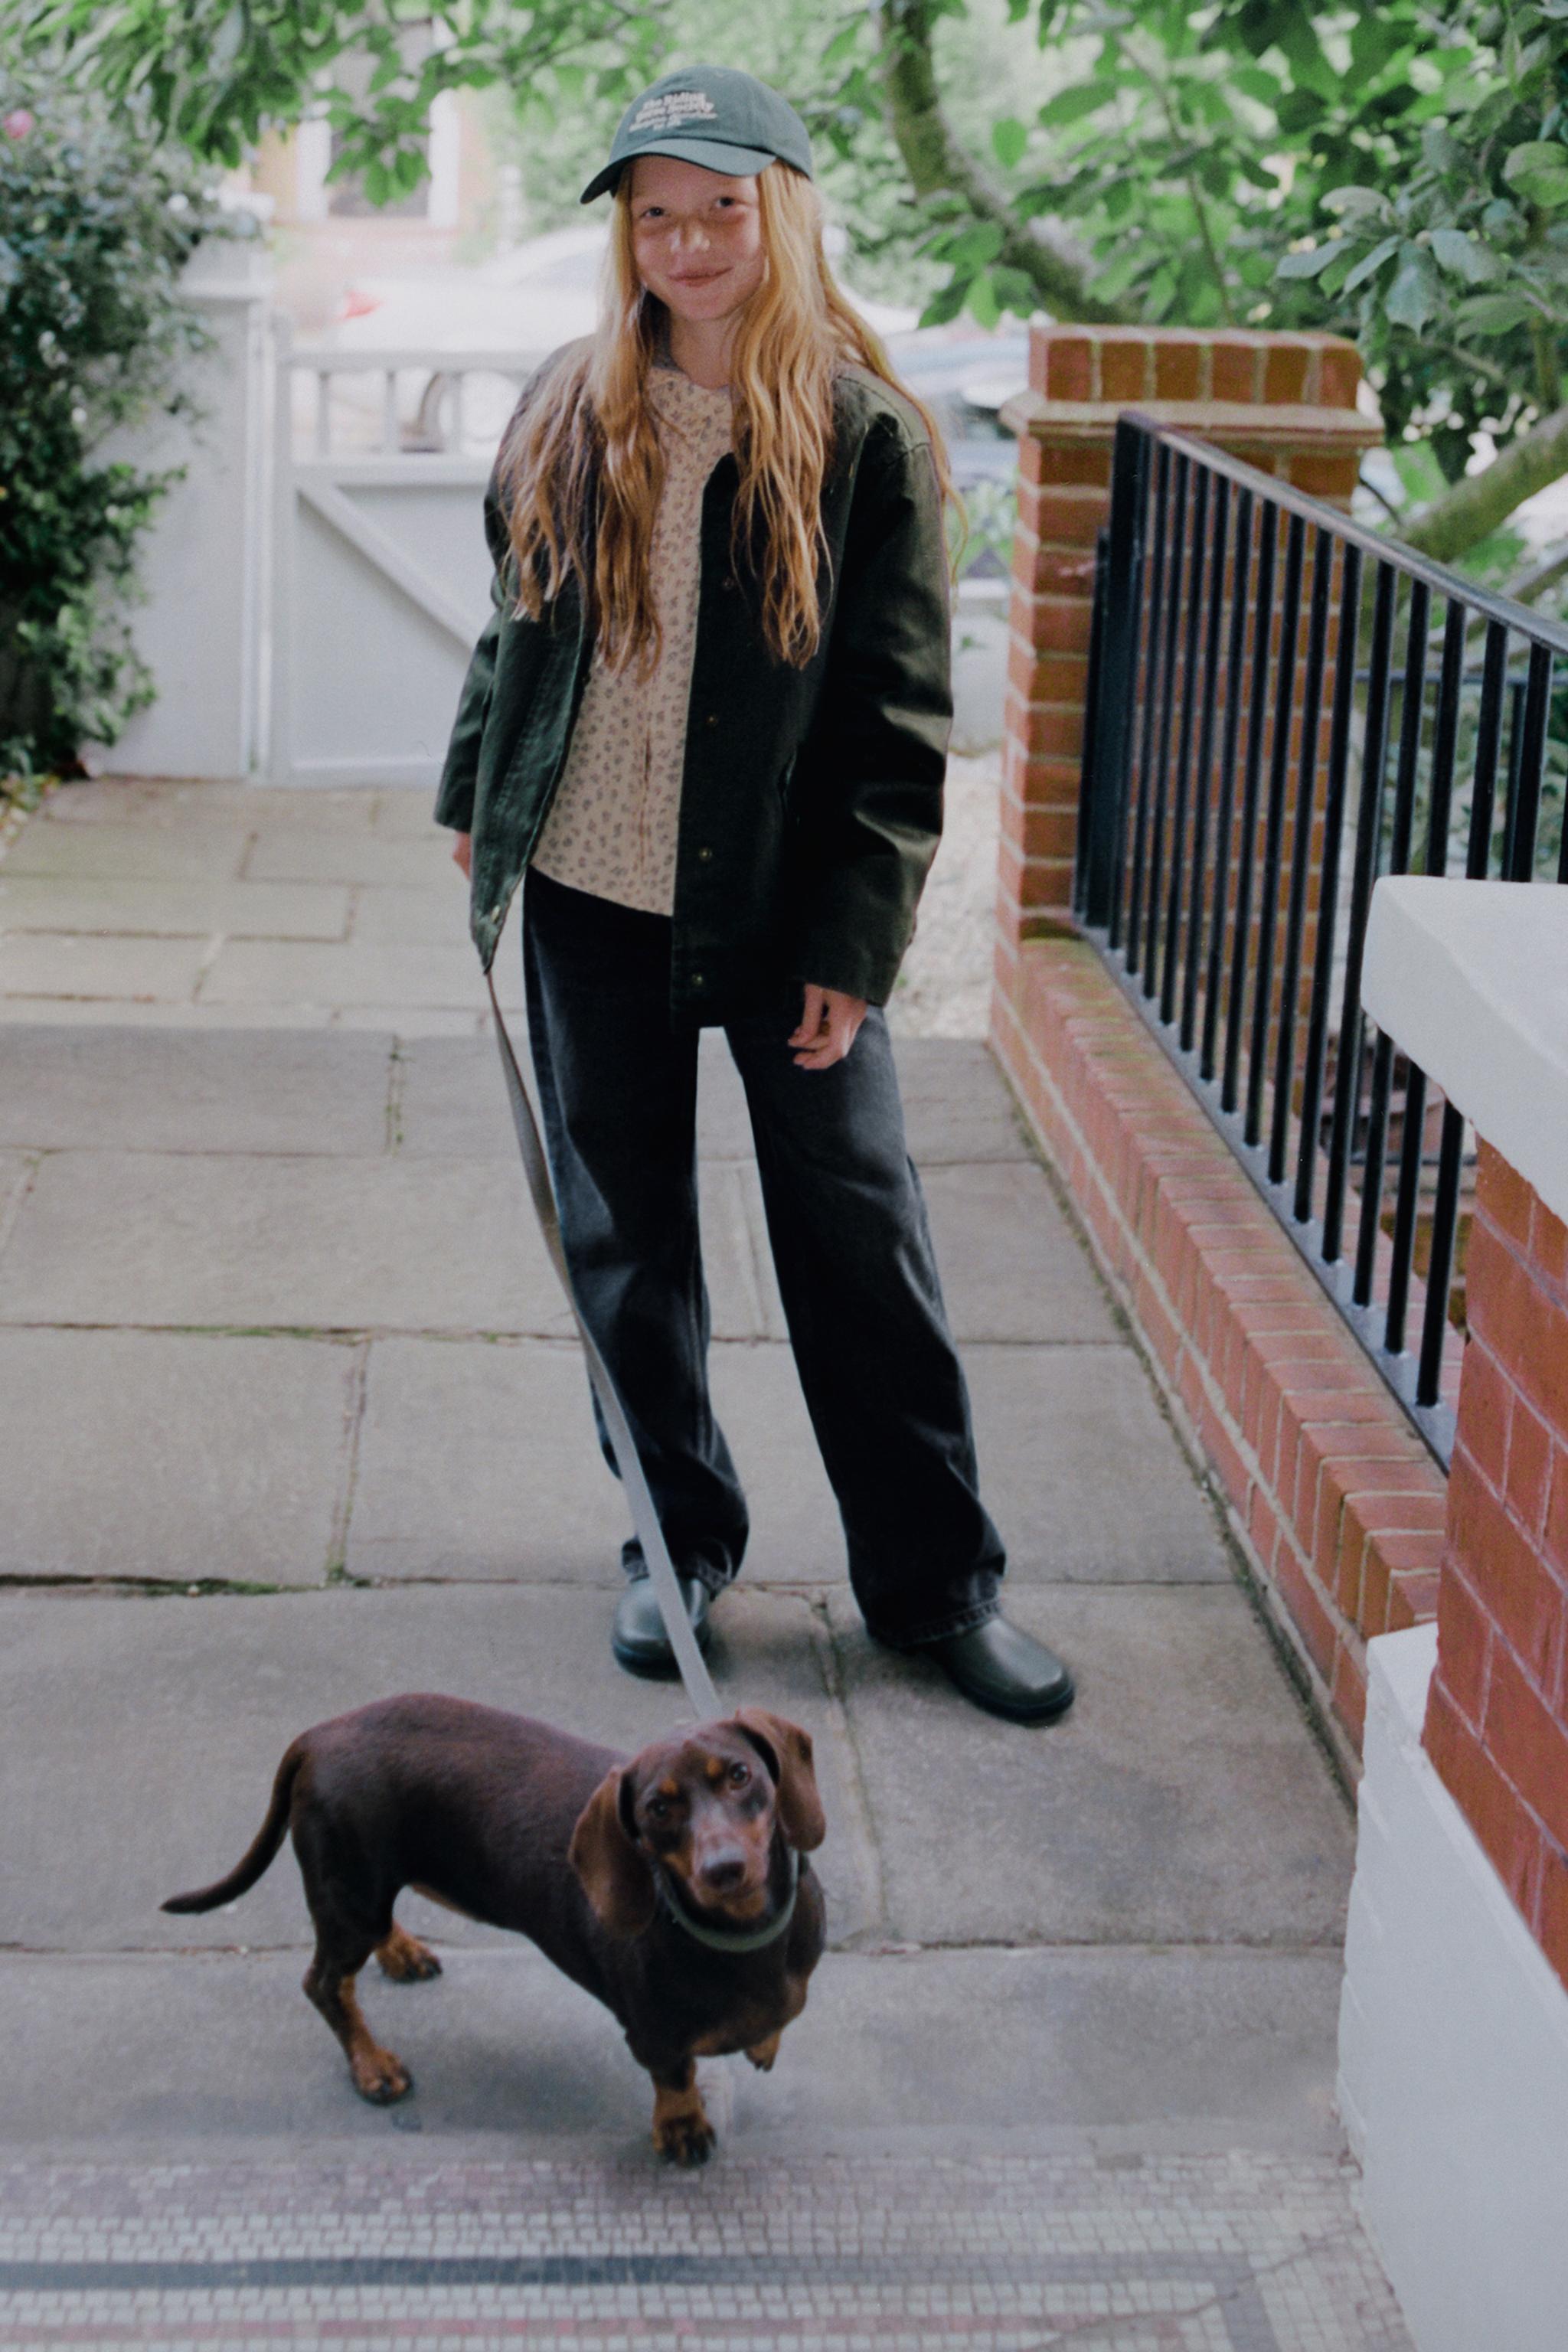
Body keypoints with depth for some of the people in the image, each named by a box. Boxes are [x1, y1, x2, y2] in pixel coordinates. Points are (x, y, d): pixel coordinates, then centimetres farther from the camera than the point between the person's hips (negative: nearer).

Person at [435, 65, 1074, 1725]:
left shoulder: (865, 435, -8)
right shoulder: (569, 414, 2)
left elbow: (900, 713, -8)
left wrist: (853, 946, -11)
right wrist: (475, 805, 16)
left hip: (781, 910, -3)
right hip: (590, 901, 3)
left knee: (861, 1239, 3)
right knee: (624, 1237, 11)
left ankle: (936, 1582, 18)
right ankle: (677, 1543, 29)